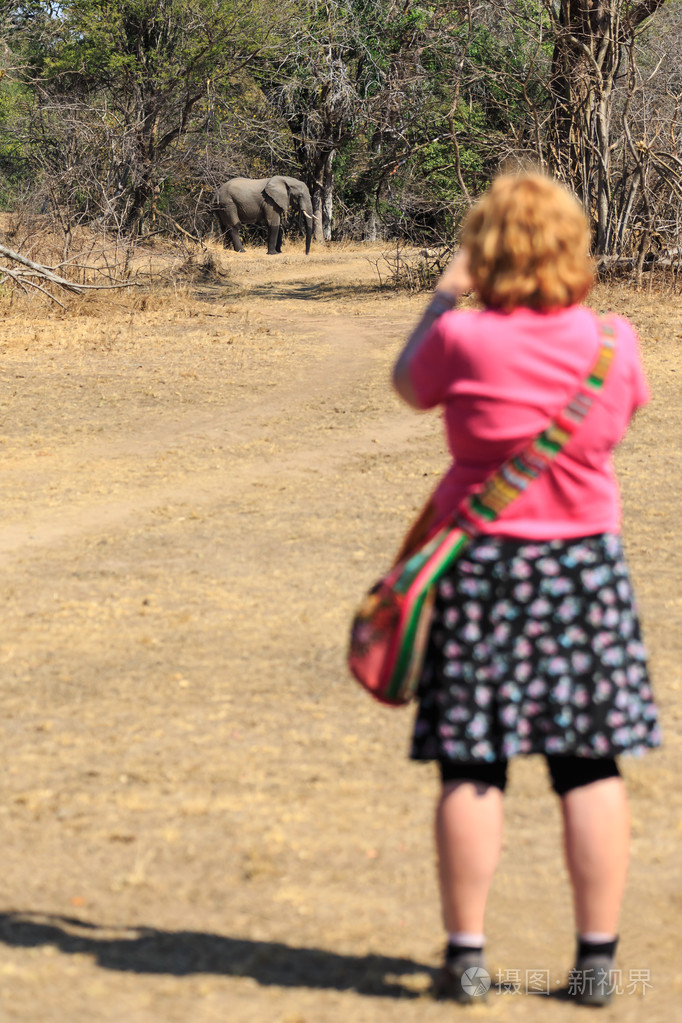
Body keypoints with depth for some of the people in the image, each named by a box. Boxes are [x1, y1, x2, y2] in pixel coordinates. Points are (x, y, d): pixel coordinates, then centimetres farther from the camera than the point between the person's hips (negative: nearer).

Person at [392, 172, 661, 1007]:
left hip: (483, 564, -2)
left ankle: (466, 953, 7)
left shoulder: (464, 339, -12)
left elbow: (408, 387, 9)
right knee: (591, 767, 7)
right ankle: (597, 958, 10)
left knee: (471, 767, 4)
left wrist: (444, 294, 18)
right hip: (585, 561, 2)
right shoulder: (611, 341, -4)